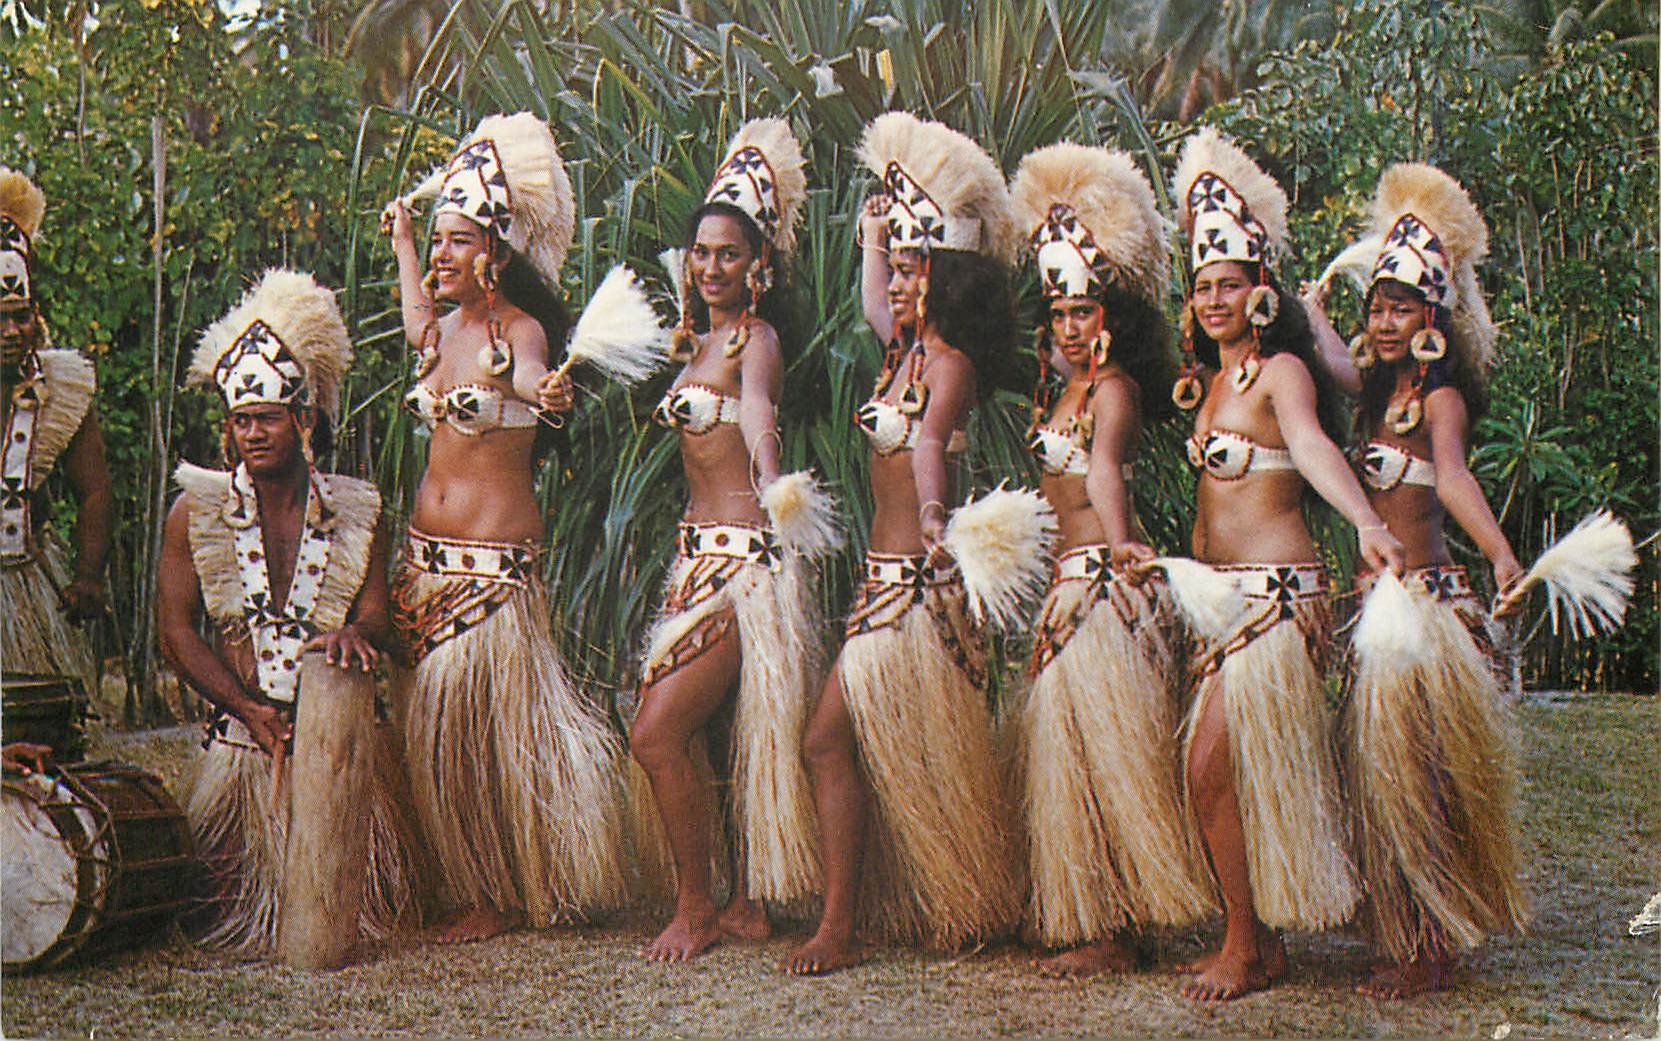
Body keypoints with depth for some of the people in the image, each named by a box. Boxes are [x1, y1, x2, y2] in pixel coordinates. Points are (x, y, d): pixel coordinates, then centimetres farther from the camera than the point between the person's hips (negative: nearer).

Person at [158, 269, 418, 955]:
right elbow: (175, 631, -2)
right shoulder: (194, 513, 3)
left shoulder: (355, 512, 6)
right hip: (240, 739, -1)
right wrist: (253, 711, -12)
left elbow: (375, 613, 2)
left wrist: (353, 634, -25)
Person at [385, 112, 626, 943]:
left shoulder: (519, 330, -13)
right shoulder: (447, 327, 7)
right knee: (432, 728, 10)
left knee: (479, 727, -2)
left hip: (495, 561, -7)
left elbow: (523, 369, -34)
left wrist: (540, 392, -58)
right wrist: (400, 235, 35)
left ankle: (502, 897, 14)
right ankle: (468, 887, 25)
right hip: (427, 554, 7)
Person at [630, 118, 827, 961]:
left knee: (658, 733, -11)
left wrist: (774, 491, -51)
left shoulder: (755, 338, -11)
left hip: (746, 558, -9)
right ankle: (745, 906, 23)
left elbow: (757, 414, -33)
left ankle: (696, 908, 3)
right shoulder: (698, 339, 15)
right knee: (724, 740, 13)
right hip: (703, 552, 9)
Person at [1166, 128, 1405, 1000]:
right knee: (1223, 771, 9)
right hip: (1219, 591, 8)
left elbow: (1312, 446, -29)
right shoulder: (1211, 380, 16)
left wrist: (1365, 523, -45)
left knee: (1211, 765, -12)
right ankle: (1258, 941, 21)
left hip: (1278, 593, -8)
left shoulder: (1280, 371, -9)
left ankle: (1247, 946, 2)